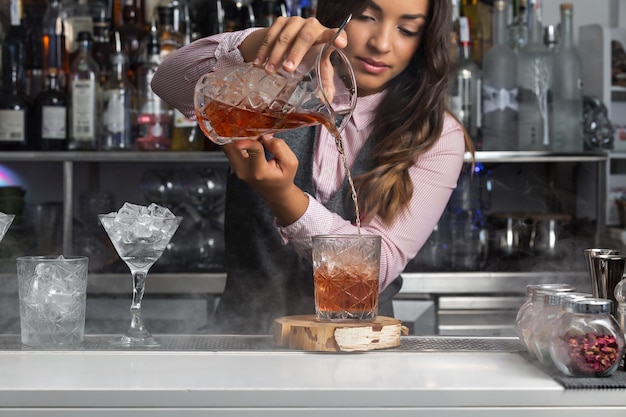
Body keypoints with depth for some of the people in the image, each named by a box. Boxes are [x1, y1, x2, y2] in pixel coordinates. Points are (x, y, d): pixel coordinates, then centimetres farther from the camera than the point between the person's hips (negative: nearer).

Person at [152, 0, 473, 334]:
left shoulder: (438, 136, -1)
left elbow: (379, 266, -12)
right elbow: (170, 84, -15)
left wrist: (283, 197, -27)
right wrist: (255, 43, -32)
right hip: (244, 333, -4)